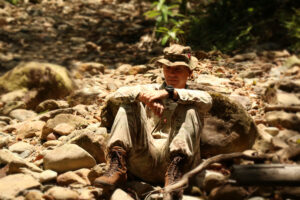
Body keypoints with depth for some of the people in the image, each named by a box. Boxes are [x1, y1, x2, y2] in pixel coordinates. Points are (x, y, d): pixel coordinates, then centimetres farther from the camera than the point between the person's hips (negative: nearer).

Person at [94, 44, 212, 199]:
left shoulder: (189, 98, 18)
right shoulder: (152, 89, 25)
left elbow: (206, 101, -10)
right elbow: (116, 95, 7)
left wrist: (169, 93, -21)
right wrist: (144, 97, -13)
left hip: (171, 158, -2)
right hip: (143, 160, 2)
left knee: (189, 109, -19)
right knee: (130, 103, -7)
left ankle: (175, 171, -37)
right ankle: (117, 166, -25)